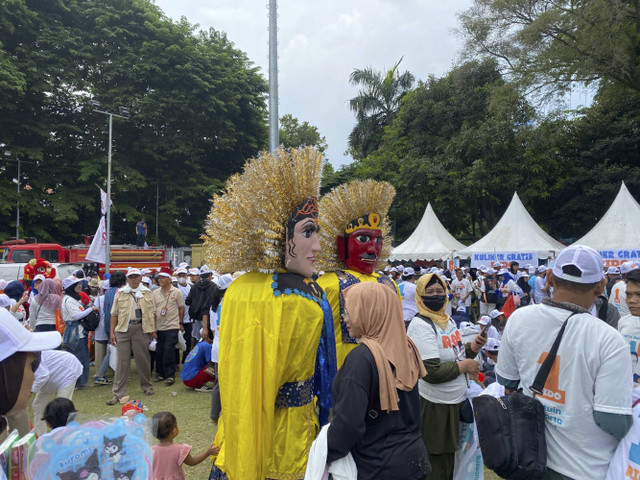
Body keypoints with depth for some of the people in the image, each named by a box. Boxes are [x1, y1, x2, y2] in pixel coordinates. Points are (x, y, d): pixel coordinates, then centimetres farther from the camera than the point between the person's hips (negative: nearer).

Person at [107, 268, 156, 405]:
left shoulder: (146, 293, 10)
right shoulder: (120, 293, 8)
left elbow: (152, 313, 11)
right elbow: (114, 313, 7)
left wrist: (153, 329, 5)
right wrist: (112, 332, 1)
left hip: (141, 328, 0)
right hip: (123, 329, 0)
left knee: (143, 359, 7)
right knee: (122, 361, 0)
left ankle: (146, 386, 25)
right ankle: (117, 394, 5)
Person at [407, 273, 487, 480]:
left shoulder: (447, 319, 7)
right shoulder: (421, 325, -21)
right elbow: (431, 372, -27)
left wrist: (473, 347, 0)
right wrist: (464, 366, -16)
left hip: (456, 400, 8)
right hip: (435, 406, -8)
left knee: (450, 459, 23)